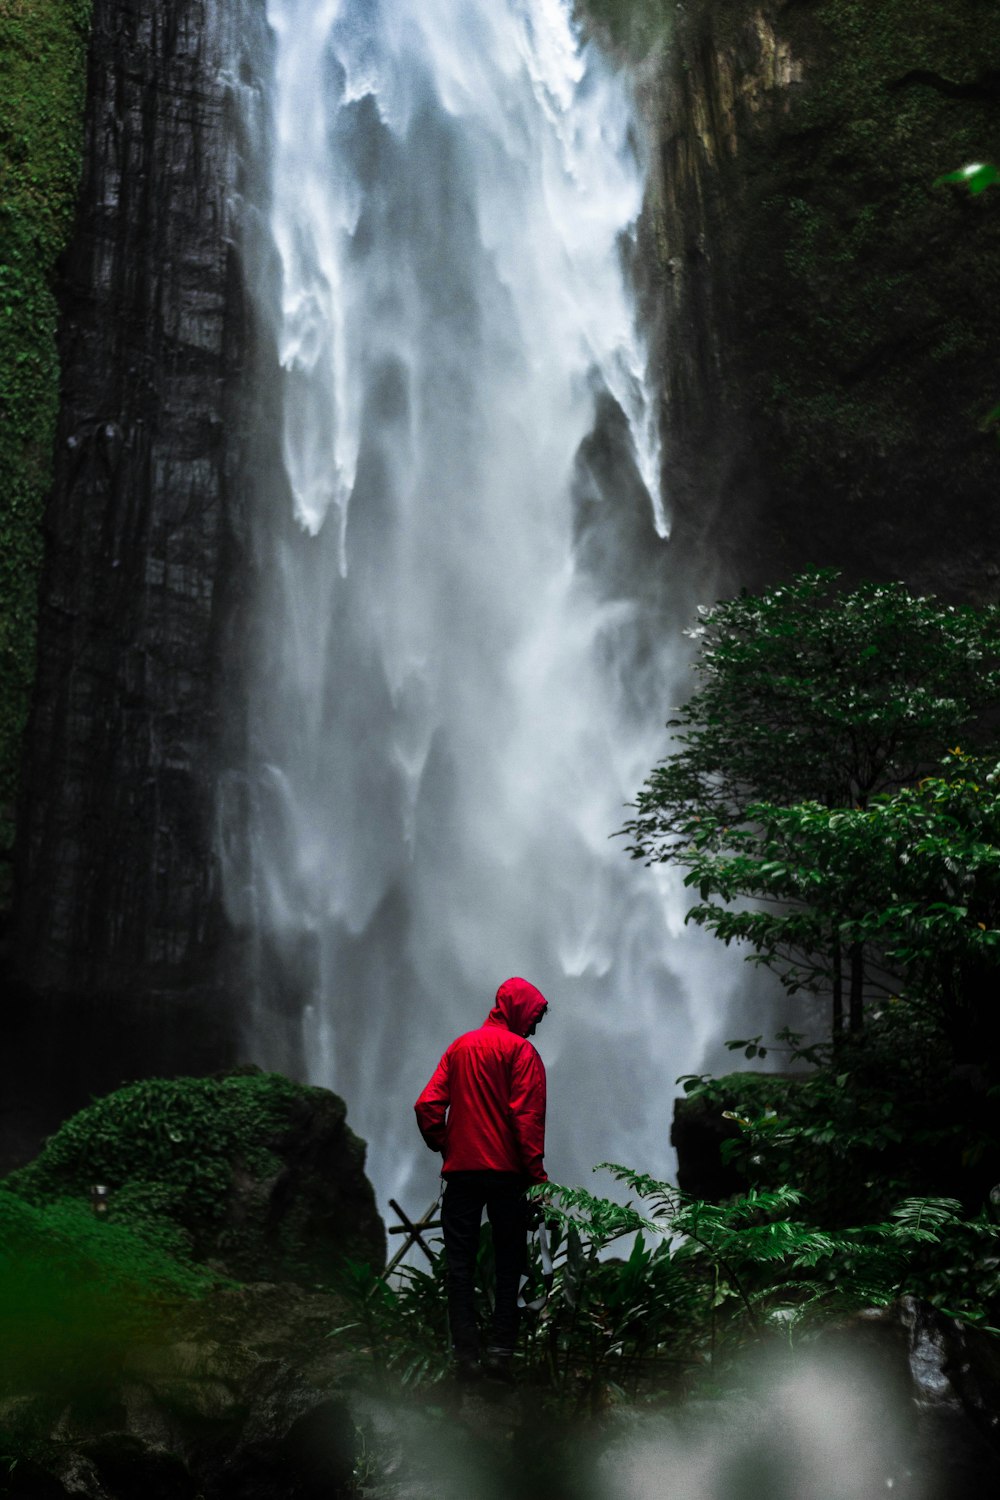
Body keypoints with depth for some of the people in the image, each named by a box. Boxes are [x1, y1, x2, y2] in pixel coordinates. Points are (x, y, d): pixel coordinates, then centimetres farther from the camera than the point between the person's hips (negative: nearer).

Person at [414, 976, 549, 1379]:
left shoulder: (459, 1047, 12)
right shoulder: (520, 1050, -4)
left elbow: (427, 1106, 5)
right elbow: (528, 1118, -13)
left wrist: (445, 1148, 13)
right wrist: (536, 1172, -10)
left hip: (460, 1169, 4)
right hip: (505, 1171, -4)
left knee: (460, 1264, 7)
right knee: (508, 1262, 7)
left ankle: (466, 1354, 3)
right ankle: (501, 1350, 3)